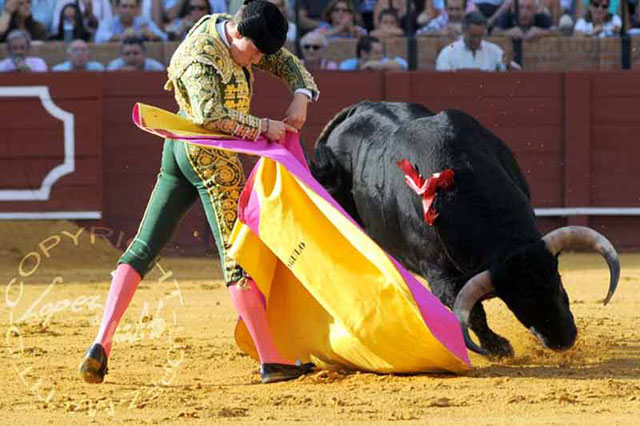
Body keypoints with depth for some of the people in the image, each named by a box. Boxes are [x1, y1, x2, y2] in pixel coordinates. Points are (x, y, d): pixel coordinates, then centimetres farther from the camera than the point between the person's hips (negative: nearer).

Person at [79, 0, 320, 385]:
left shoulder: (240, 39, 7)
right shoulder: (201, 58, -20)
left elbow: (287, 62, 16)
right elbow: (210, 114, -35)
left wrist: (301, 96, -3)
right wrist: (263, 127, -26)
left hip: (178, 151, 10)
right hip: (212, 157, -10)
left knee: (144, 248, 4)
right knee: (237, 254, -6)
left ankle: (102, 343, -3)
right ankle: (271, 361, -4)